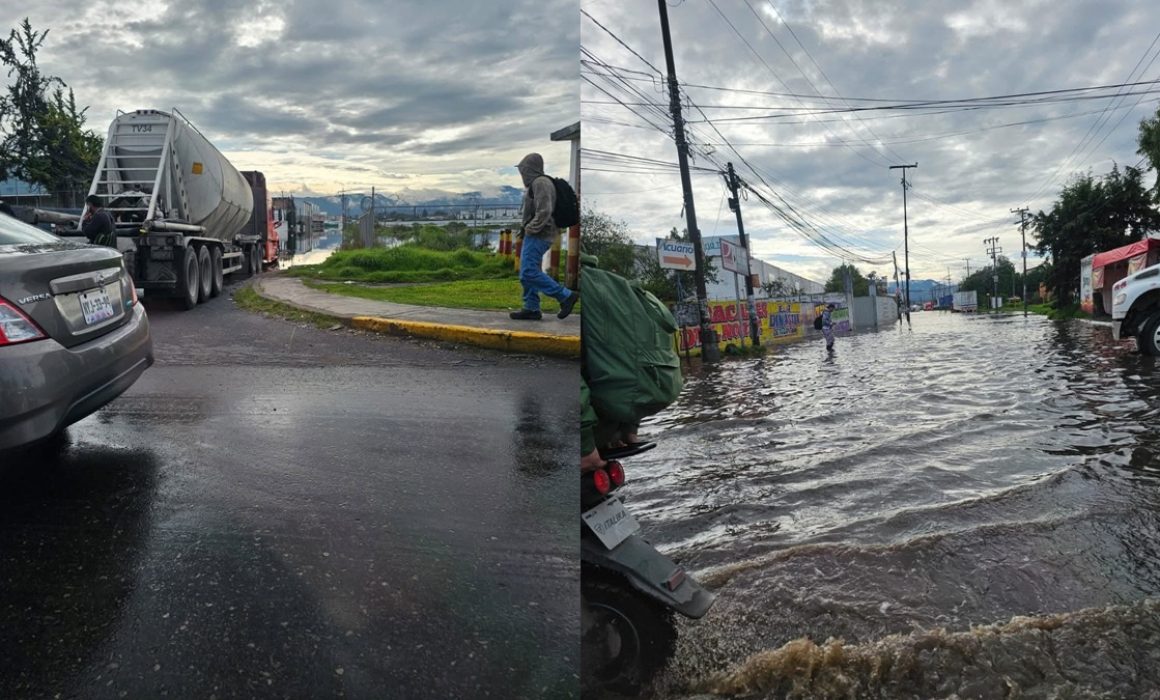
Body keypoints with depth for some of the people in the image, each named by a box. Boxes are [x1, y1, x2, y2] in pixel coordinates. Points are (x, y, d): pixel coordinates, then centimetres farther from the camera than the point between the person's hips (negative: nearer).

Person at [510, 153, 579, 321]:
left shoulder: (540, 183, -14)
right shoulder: (537, 183, 19)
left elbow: (544, 211, -23)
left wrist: (531, 228, -16)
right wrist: (525, 228, 16)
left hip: (538, 236, -10)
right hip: (535, 235, 10)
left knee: (529, 272, -14)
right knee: (527, 273, 10)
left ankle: (566, 296, -11)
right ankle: (531, 308, 13)